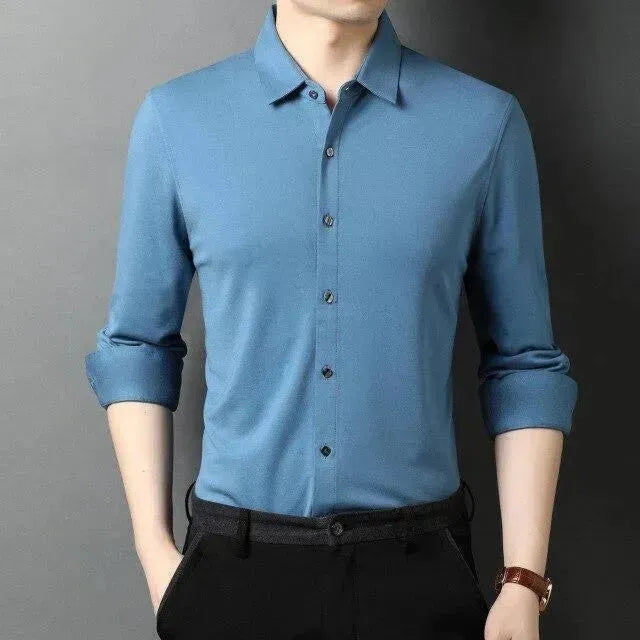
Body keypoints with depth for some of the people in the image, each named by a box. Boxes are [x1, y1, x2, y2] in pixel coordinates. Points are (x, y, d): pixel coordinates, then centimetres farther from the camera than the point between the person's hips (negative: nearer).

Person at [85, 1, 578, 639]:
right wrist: (154, 548, 0)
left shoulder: (486, 121, -4)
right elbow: (136, 345, 4)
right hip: (236, 563, 0)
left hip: (419, 564, 0)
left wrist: (524, 583, -4)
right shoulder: (176, 118, -3)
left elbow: (524, 363, 0)